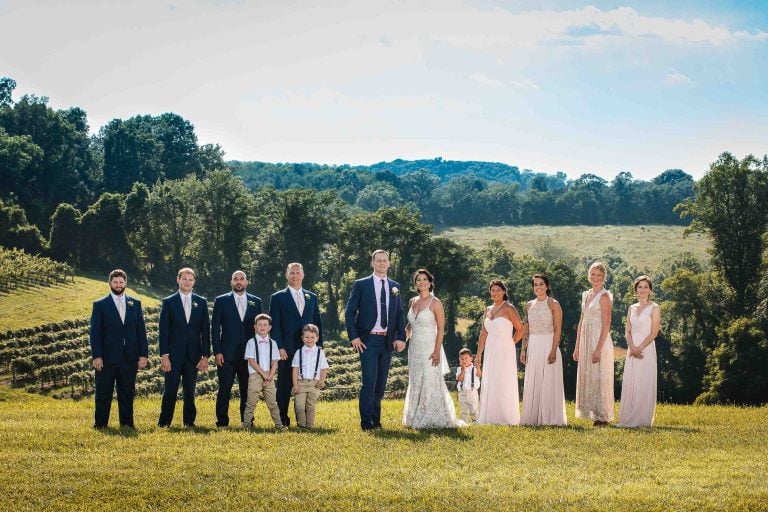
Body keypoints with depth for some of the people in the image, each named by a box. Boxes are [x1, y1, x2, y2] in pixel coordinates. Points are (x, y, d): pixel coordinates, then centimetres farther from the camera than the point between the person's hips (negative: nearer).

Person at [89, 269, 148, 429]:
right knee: (103, 394, 1)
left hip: (129, 358, 3)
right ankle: (100, 424, 6)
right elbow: (95, 332, -2)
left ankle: (127, 423, 12)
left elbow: (141, 330, 8)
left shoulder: (135, 304, 10)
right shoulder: (100, 305, 2)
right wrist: (96, 356, -10)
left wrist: (143, 354, 1)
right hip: (107, 358, -2)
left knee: (127, 394, 6)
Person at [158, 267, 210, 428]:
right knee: (170, 390, -4)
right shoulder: (168, 302, 2)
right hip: (174, 354, -2)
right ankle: (164, 423, 3)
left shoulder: (201, 302, 8)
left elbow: (205, 330, 7)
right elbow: (163, 331, -1)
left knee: (190, 391, 6)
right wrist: (164, 356, -8)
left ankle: (189, 421, 14)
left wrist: (206, 356, 0)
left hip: (193, 354, 2)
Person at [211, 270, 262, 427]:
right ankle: (222, 422, 3)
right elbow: (215, 327, 1)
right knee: (224, 389, -2)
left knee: (247, 389, 5)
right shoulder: (221, 301, 4)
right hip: (227, 353, -2)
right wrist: (217, 352, -7)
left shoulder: (256, 302, 11)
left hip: (249, 353, 2)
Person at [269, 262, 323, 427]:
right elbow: (275, 325, -1)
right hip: (287, 351, -3)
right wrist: (279, 347, -10)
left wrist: (319, 345, 7)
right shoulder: (278, 298, 4)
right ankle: (282, 419, 4)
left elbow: (318, 323, 16)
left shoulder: (312, 297, 15)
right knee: (285, 386, -1)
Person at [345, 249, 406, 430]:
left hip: (388, 341, 4)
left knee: (381, 383, 8)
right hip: (368, 341, -4)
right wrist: (354, 337, -9)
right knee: (369, 382, -10)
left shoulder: (395, 286, 12)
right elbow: (349, 312, -1)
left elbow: (400, 314, 13)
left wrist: (401, 337, 1)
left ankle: (376, 419, 16)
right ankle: (366, 421, -4)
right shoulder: (361, 285, 0)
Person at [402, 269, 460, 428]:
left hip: (429, 348, -6)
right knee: (415, 384, 9)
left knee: (430, 383, -4)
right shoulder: (412, 302, 9)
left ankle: (432, 420, 3)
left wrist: (437, 351, -16)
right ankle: (417, 419, 16)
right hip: (414, 348, 6)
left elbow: (441, 329, -10)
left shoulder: (435, 303, -8)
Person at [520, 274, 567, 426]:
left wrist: (553, 350, -17)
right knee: (532, 383, 7)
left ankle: (549, 418, 2)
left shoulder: (553, 304, -4)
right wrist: (523, 349, 8)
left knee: (548, 382, -3)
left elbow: (558, 329, -9)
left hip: (548, 345, -6)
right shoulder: (529, 305, 12)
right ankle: (532, 418, 14)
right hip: (533, 347, 6)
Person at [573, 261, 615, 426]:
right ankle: (595, 414, 14)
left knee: (599, 379, -5)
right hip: (586, 341, 8)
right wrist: (577, 347, 14)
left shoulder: (604, 296, -9)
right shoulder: (586, 295, 14)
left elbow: (606, 325, -15)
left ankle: (603, 417, 0)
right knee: (587, 378, 9)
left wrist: (598, 349, -20)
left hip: (600, 340, -8)